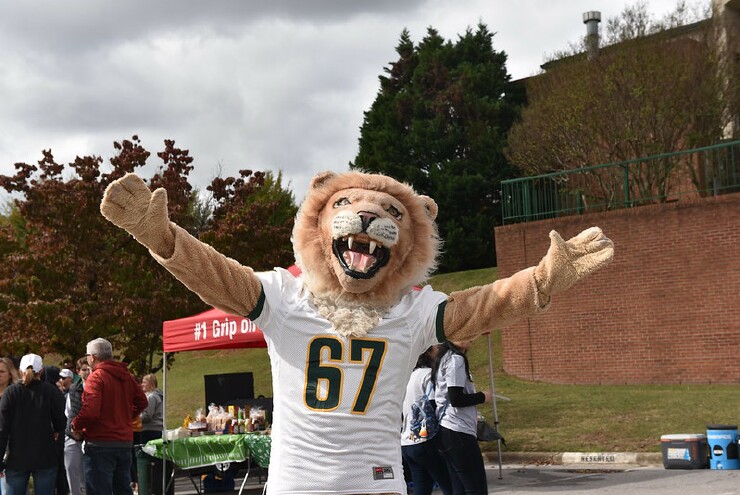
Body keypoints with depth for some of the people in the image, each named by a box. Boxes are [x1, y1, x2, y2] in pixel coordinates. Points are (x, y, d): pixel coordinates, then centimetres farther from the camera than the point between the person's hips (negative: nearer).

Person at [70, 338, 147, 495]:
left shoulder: (96, 377, -13)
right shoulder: (126, 376, 10)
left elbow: (90, 410, -23)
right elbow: (142, 402, 18)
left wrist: (76, 425, -7)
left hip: (100, 443, -8)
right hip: (125, 441, 8)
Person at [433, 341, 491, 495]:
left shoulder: (445, 359, 17)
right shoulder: (456, 359, -13)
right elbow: (456, 399, -19)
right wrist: (482, 397, -5)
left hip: (446, 431, 10)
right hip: (458, 432, -10)